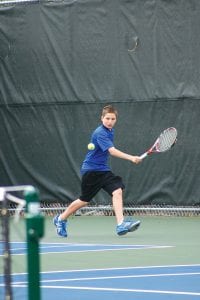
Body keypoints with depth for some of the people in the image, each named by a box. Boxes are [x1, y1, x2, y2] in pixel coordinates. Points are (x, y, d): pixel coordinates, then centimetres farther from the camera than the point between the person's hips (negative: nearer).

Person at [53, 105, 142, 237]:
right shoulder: (100, 133, -22)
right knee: (84, 200, 5)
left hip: (103, 169, 7)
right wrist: (131, 158, -41)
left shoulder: (111, 131, 7)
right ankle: (61, 219, 27)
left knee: (117, 191, -14)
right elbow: (112, 151, -33)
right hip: (91, 170, -7)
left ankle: (121, 224, -22)